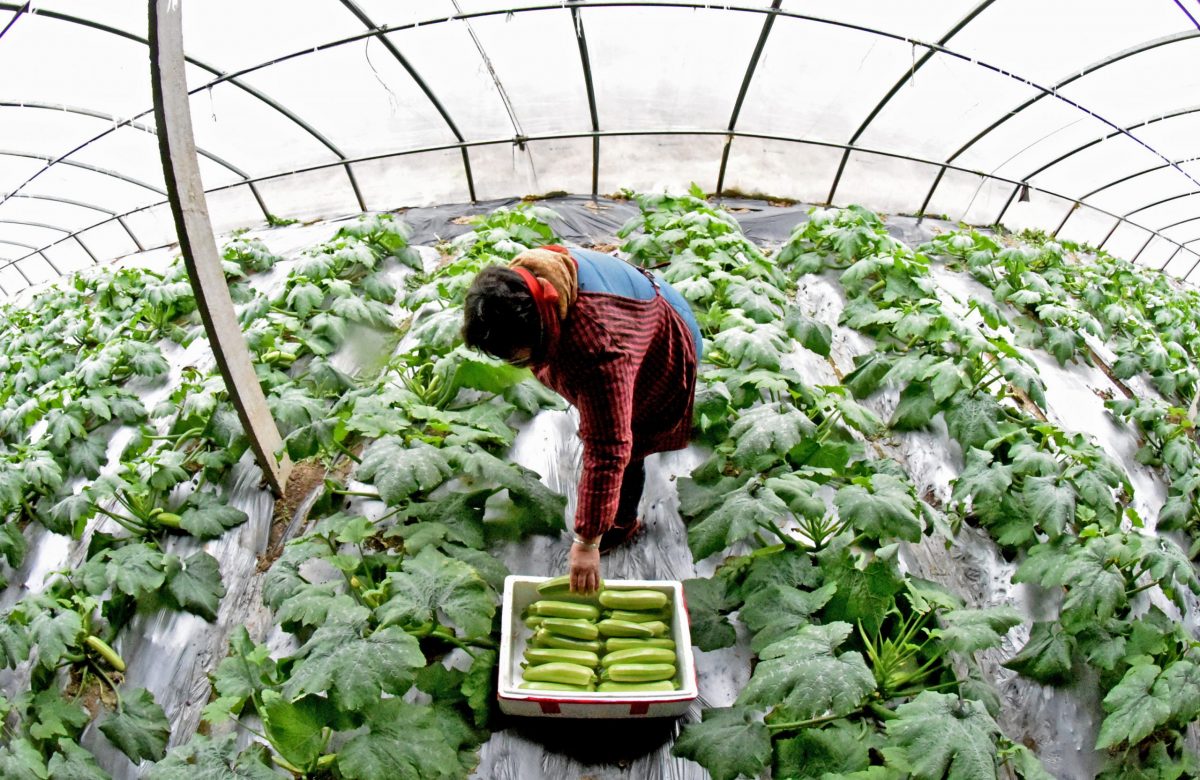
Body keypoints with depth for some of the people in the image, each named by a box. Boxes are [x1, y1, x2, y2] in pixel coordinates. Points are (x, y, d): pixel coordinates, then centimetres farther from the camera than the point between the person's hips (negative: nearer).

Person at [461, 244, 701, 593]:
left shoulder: (597, 350, -51)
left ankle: (622, 525, 37)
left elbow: (607, 452, -45)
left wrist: (588, 542, -38)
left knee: (625, 449, 8)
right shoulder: (519, 278, -28)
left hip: (658, 358, -8)